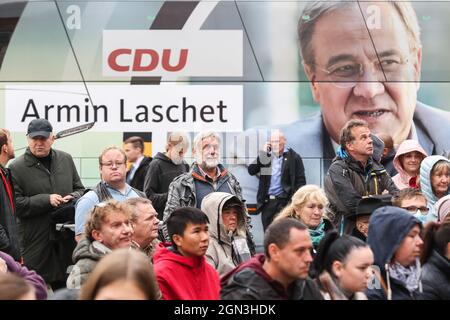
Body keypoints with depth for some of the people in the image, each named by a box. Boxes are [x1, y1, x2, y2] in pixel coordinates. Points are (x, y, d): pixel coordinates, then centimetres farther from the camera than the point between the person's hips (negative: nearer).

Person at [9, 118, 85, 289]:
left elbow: (80, 189, 19)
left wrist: (73, 197, -4)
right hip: (35, 241, -4)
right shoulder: (16, 168, -5)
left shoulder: (66, 159, 10)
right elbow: (16, 204, -11)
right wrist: (46, 200, -17)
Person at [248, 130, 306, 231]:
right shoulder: (266, 156, 13)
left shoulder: (294, 157, 0)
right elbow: (251, 171, 4)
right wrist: (263, 153, -4)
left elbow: (300, 181, -2)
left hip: (285, 202, -4)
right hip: (267, 202, 4)